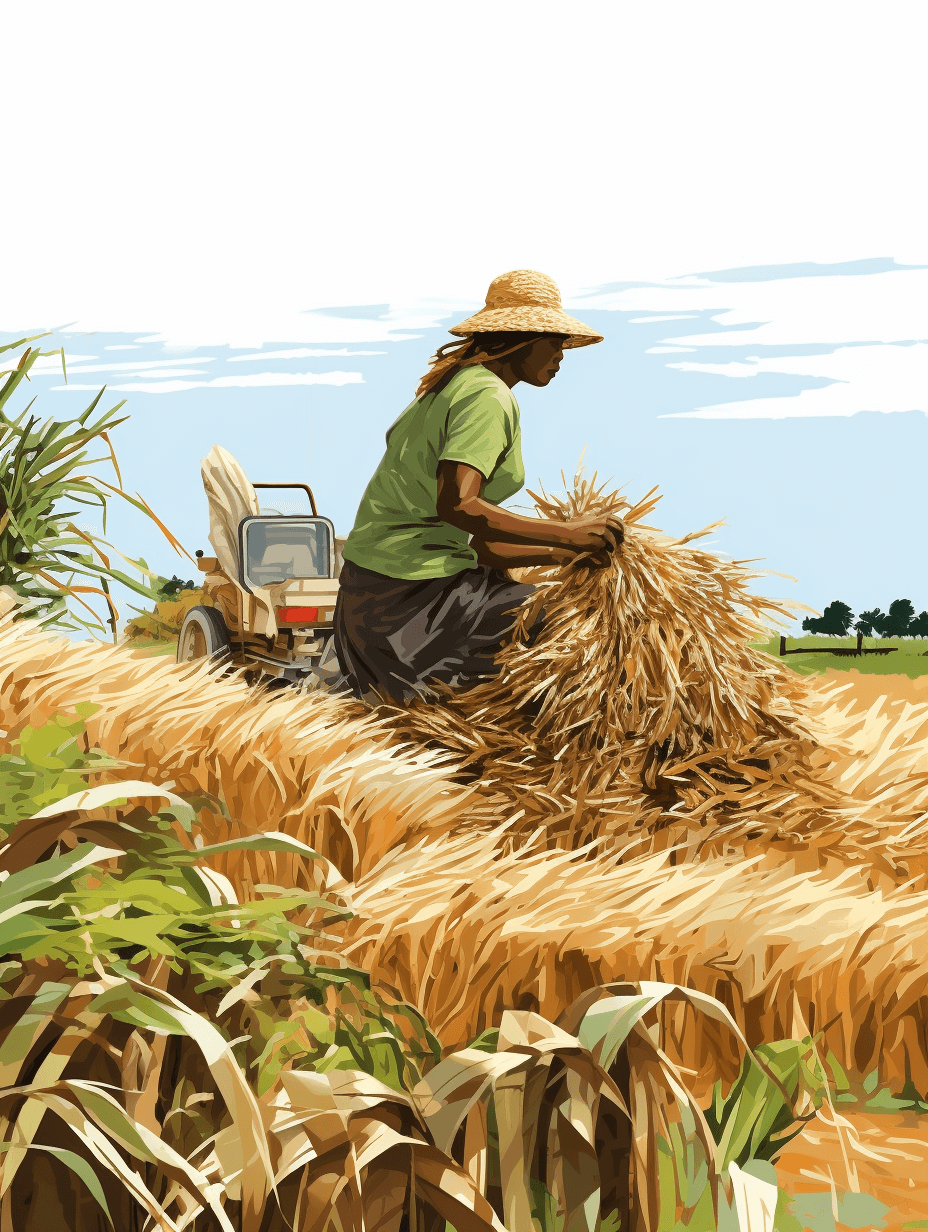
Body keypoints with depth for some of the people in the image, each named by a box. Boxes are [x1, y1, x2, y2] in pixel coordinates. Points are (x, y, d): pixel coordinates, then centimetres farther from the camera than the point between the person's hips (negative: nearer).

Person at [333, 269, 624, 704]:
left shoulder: (452, 390, 19)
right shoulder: (489, 398, -12)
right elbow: (456, 507, -27)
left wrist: (561, 554, 7)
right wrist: (567, 535, -21)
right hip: (414, 597, -10)